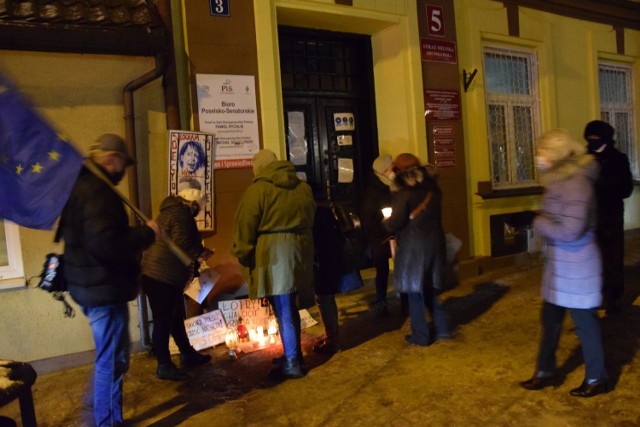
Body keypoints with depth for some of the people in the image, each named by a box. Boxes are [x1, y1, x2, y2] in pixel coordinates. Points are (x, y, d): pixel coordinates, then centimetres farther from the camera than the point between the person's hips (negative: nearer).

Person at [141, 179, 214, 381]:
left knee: (176, 318, 19)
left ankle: (188, 354, 32)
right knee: (164, 321, -1)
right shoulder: (181, 214, -17)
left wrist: (197, 251, 14)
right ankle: (164, 366, 10)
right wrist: (199, 254, -8)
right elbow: (181, 245, -25)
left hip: (160, 274, 11)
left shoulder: (173, 210, 16)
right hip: (162, 276, -11)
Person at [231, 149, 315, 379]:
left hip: (274, 254, -7)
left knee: (283, 311, 2)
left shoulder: (258, 189, -9)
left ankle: (292, 364, 11)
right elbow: (310, 218, 18)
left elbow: (245, 227, -9)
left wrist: (243, 255, 2)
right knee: (289, 306, 20)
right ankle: (294, 353, 32)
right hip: (300, 251, 7)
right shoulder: (303, 187, 11)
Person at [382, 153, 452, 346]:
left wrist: (386, 221, 6)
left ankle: (420, 336, 14)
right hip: (434, 243, 6)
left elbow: (395, 224, -16)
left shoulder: (402, 194, -14)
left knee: (415, 291, 5)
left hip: (413, 247, -6)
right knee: (430, 289, 20)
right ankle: (443, 328, 19)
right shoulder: (433, 189, 6)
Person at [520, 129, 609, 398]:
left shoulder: (575, 184, -22)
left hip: (576, 266, -9)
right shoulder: (559, 180, 8)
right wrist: (543, 223, 0)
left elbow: (570, 231, -27)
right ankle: (546, 372, 32)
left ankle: (596, 379, 27)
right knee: (550, 318, 17)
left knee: (584, 322, 7)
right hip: (558, 263, 10)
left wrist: (539, 223, -13)